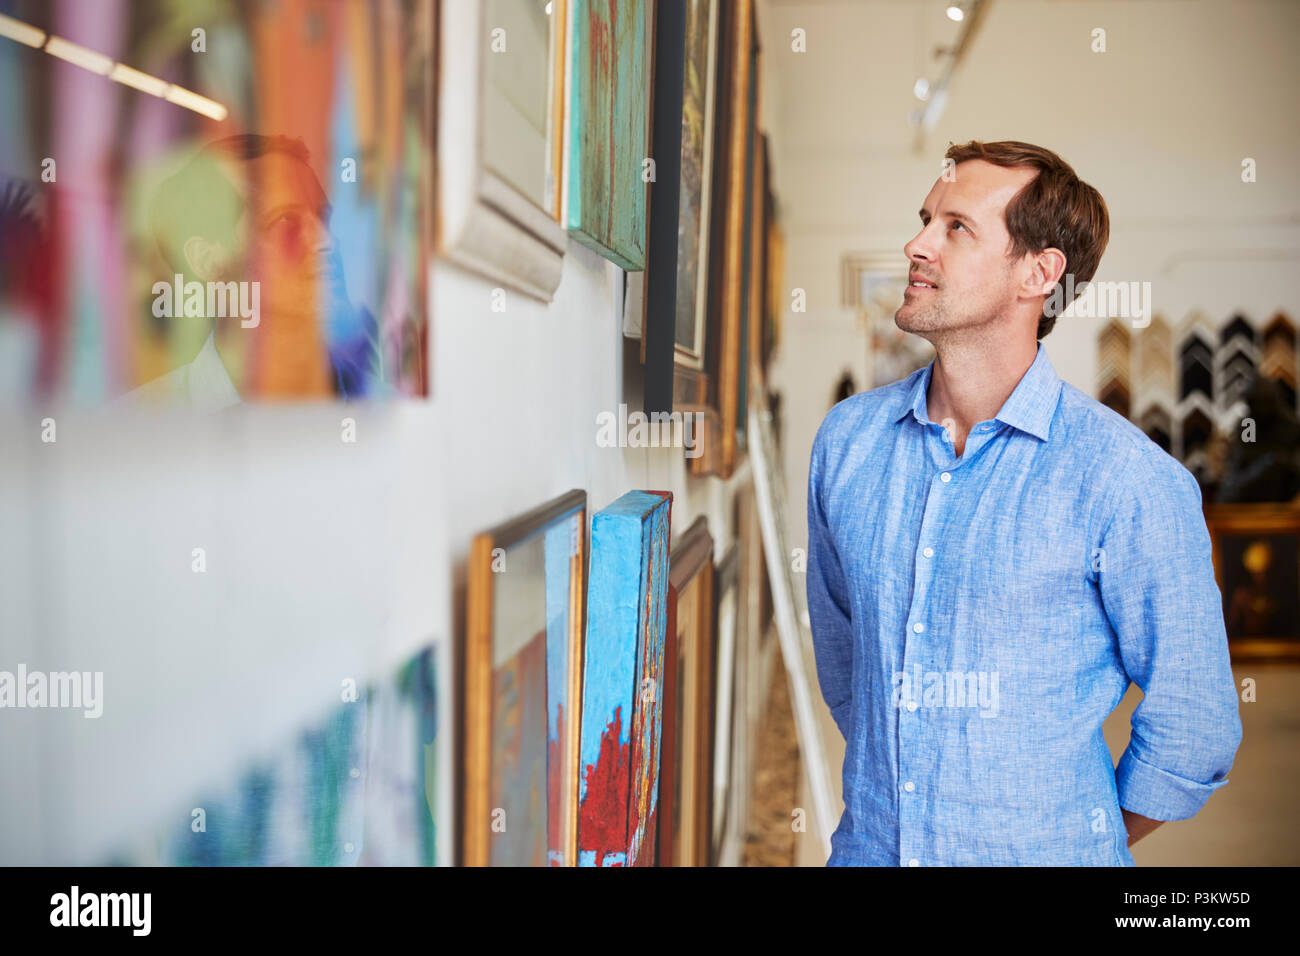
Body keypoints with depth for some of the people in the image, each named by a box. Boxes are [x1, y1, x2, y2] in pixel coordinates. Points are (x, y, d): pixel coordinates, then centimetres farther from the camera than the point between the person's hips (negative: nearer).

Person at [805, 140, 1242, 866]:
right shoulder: (848, 438, -3)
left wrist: (1086, 841, 1)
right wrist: (882, 794, 14)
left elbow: (1193, 723, -7)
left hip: (1045, 851, -3)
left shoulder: (1129, 481, -16)